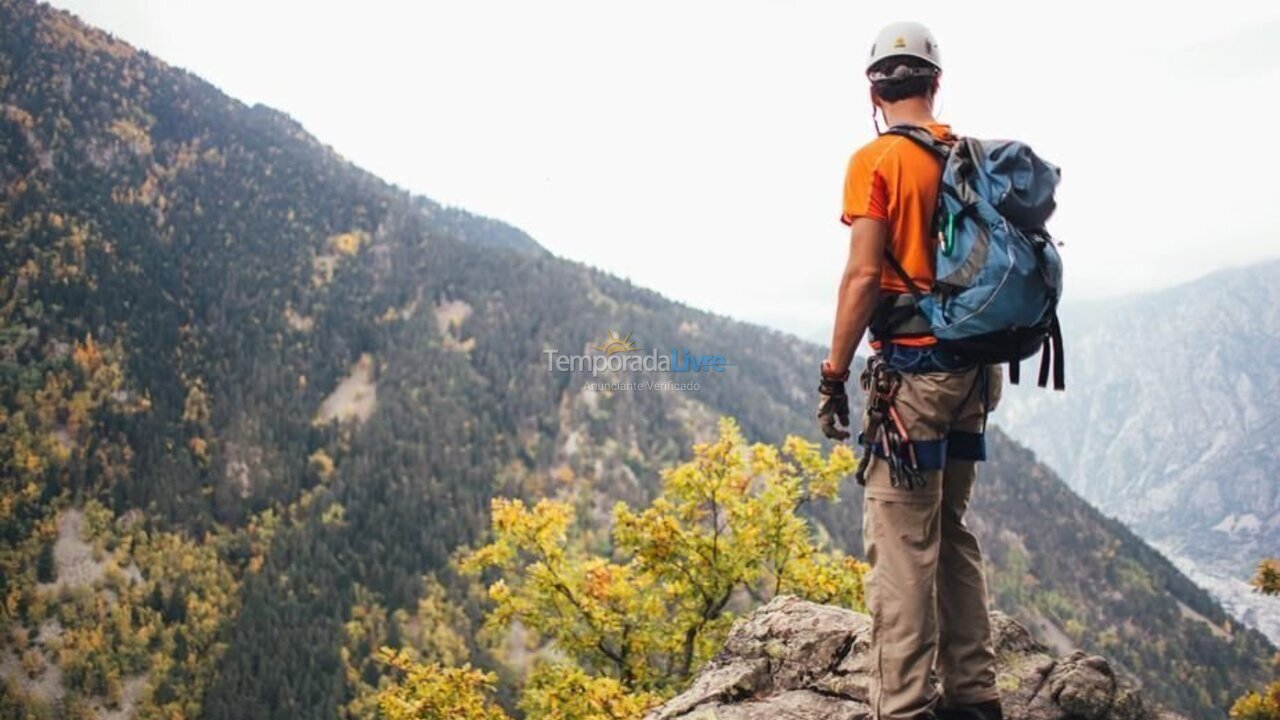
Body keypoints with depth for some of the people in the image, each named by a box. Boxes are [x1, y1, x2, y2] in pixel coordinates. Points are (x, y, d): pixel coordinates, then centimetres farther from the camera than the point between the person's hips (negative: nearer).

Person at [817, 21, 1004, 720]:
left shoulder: (877, 161, -8)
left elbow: (864, 275, -14)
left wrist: (833, 375, -9)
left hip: (910, 369, -7)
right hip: (971, 368, 7)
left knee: (901, 544, -5)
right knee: (951, 532, 17)